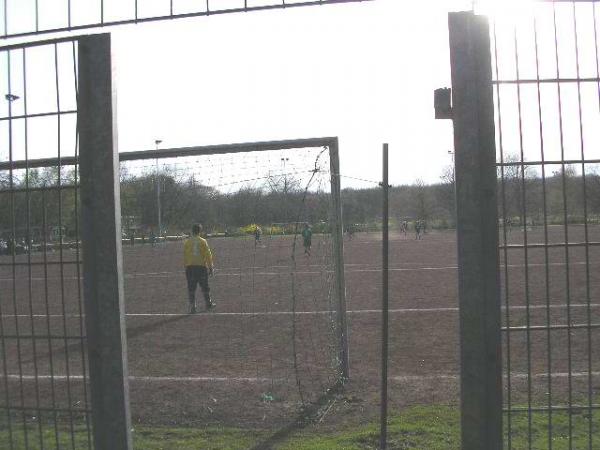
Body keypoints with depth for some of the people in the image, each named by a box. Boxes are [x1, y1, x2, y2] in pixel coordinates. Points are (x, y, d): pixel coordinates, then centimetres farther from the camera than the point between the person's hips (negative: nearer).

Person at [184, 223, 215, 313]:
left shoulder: (187, 242, 0)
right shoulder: (203, 241, -2)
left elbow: (185, 255, 1)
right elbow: (208, 255, -2)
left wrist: (185, 266, 9)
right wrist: (210, 267, 4)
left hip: (190, 267, 0)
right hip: (202, 266, 0)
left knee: (191, 288, 4)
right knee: (205, 287, 14)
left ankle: (192, 307, 0)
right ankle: (208, 304, 25)